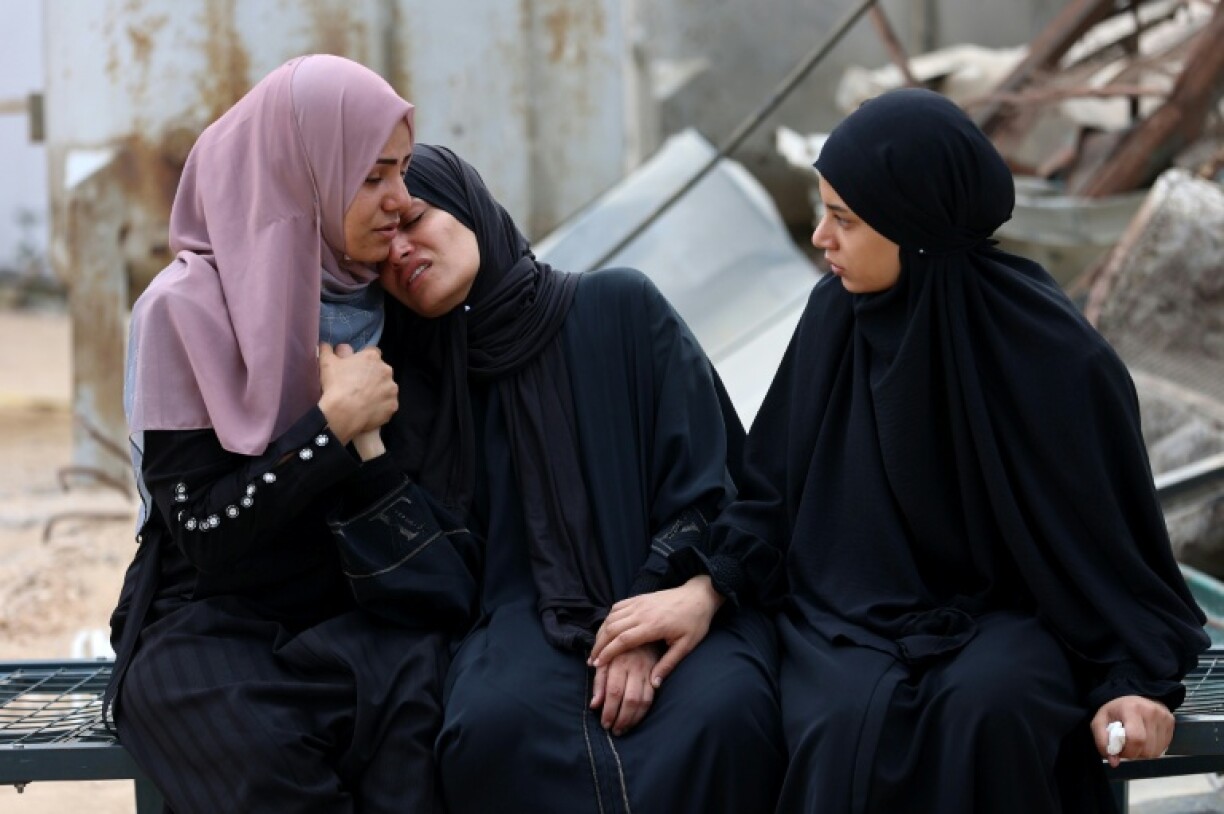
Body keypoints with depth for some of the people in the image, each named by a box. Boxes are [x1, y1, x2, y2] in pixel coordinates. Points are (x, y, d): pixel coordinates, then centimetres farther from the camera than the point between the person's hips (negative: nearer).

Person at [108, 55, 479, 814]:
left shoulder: (391, 301, 8)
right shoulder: (186, 308, -7)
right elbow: (205, 533, -13)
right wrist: (337, 422, -17)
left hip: (356, 620, 3)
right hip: (212, 627, -3)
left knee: (415, 691, -32)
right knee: (268, 749, -36)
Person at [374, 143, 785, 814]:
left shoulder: (619, 307, 3)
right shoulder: (411, 377, 11)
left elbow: (705, 482, 0)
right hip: (527, 618, 1)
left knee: (720, 711, -36)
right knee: (496, 722, -35)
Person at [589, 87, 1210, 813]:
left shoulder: (1049, 348, -13)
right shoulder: (837, 313, -2)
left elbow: (1111, 527, -6)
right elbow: (778, 487, 6)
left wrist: (1131, 679, -15)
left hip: (1004, 611, -2)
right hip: (855, 607, 2)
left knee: (982, 708, -37)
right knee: (849, 726, -32)